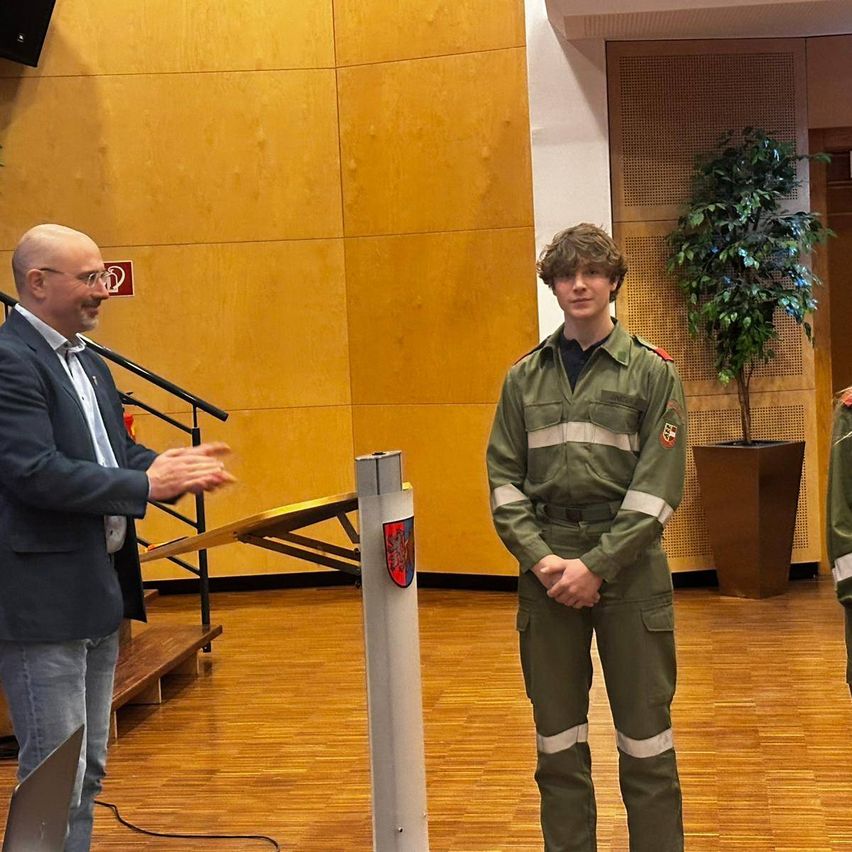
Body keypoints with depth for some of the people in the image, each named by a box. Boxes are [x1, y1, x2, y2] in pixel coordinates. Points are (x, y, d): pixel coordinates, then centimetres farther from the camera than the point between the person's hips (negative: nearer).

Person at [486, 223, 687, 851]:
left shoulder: (653, 371, 0)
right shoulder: (524, 377, 9)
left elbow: (659, 486, -8)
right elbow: (505, 478, 5)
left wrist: (596, 565, -14)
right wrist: (541, 558, -9)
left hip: (629, 568, -3)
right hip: (546, 570, 3)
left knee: (645, 737, 4)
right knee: (558, 740, 10)